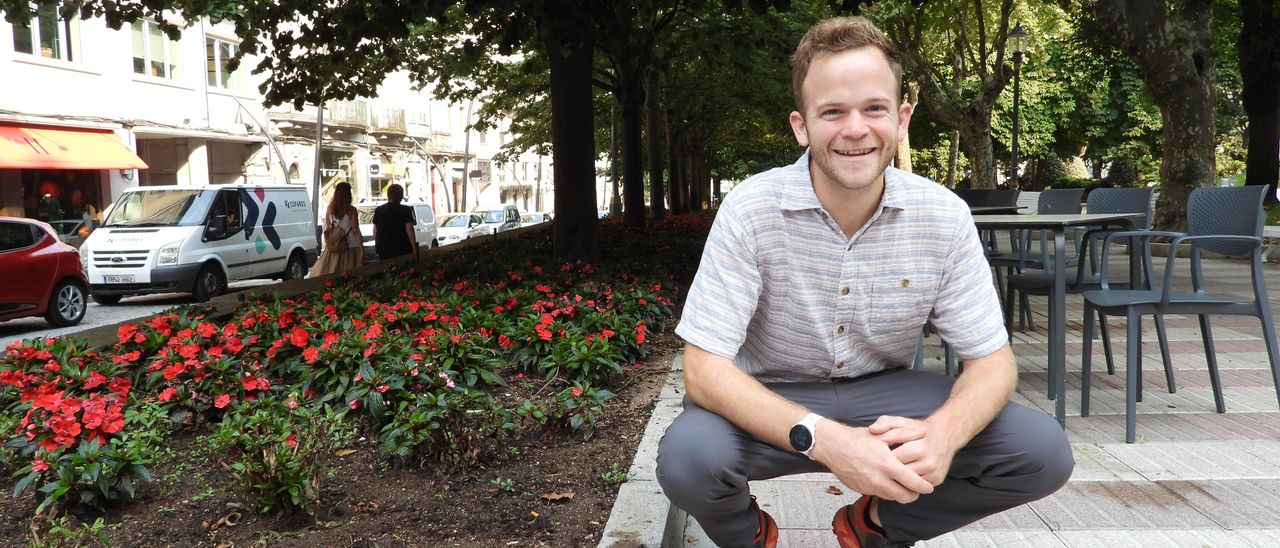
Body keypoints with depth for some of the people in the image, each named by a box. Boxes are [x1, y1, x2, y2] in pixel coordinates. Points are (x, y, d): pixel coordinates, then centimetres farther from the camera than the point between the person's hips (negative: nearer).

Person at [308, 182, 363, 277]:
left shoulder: (329, 209, 3)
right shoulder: (351, 210, -9)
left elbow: (326, 229, 9)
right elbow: (355, 231, -10)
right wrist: (361, 248, -5)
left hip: (333, 249, 4)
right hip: (349, 248, -4)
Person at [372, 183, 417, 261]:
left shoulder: (378, 210, 7)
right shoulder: (406, 210, -6)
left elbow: (375, 231, 12)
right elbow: (409, 230, -11)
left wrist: (377, 246, 23)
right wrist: (414, 248, -8)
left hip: (383, 251, 4)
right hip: (402, 250, -4)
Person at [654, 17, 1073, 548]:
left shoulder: (944, 217, -13)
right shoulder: (750, 211, -21)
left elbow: (990, 361, -8)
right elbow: (704, 369, -24)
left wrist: (941, 434, -33)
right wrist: (824, 440, -40)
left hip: (885, 395, 3)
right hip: (772, 404, -2)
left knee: (1043, 451, -16)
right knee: (688, 458, -34)